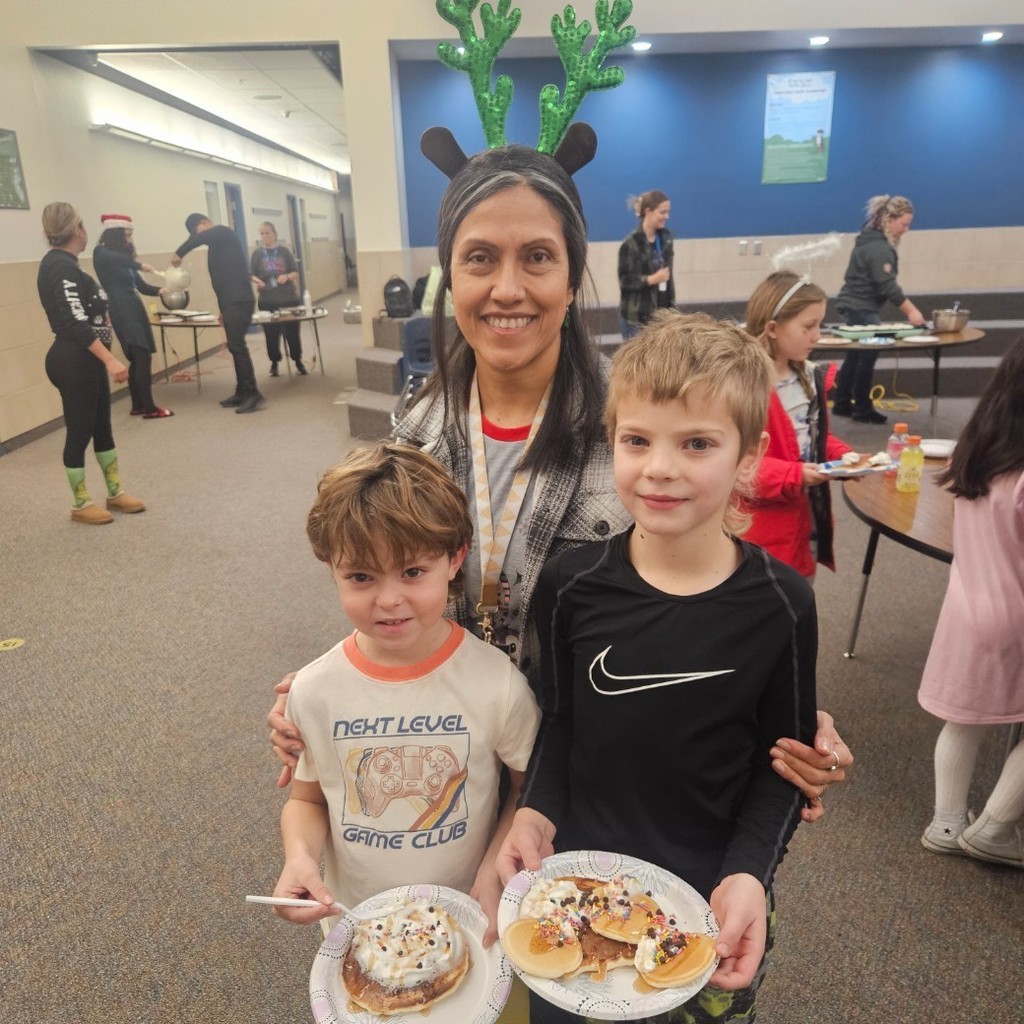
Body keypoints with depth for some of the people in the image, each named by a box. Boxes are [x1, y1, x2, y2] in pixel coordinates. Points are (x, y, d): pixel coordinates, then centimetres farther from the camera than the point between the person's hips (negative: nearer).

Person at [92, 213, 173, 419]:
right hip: (122, 311, -8)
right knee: (143, 357, -13)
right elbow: (114, 259, -30)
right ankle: (149, 408, -11)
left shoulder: (124, 256, 19)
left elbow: (139, 285, 14)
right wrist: (139, 265, -34)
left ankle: (138, 405, 16)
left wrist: (159, 290, -3)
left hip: (134, 309, 8)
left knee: (138, 358, 9)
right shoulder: (102, 253, -4)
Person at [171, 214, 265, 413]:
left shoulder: (222, 232, -4)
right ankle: (242, 393, 14)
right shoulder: (220, 240, 23)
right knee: (235, 346, 10)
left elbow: (199, 238, -27)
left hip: (238, 300, -10)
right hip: (232, 300, 10)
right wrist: (224, 309, 24)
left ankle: (253, 395, -13)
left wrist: (179, 253, -14)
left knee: (237, 345, -13)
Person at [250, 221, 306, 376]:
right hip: (267, 301, 0)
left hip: (288, 298, 0)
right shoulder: (257, 253, 2)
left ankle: (298, 361, 20)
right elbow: (252, 274, 3)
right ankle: (274, 363, 17)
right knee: (271, 333, 3)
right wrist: (256, 280, -19)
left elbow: (296, 273, 2)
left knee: (292, 331, 4)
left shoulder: (284, 251, 2)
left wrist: (287, 276, -19)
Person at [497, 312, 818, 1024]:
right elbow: (560, 719, 0)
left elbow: (783, 763, -5)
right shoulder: (573, 585, -13)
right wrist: (537, 811, -14)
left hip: (714, 906, -1)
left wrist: (749, 873, -17)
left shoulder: (780, 605, -15)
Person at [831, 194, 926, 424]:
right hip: (861, 308, -10)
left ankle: (842, 403, 19)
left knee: (856, 354, 13)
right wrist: (911, 311, -18)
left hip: (857, 306, 10)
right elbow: (887, 285, -22)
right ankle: (862, 407, 2)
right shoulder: (878, 248, -18)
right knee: (869, 353, -6)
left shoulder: (873, 239, 12)